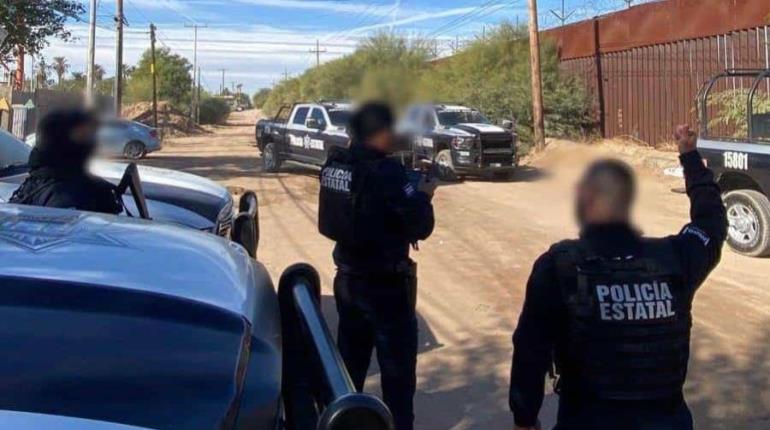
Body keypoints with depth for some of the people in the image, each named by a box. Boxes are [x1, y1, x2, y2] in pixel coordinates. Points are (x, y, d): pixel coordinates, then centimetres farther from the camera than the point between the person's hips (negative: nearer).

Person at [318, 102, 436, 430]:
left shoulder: (334, 164, 1)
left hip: (347, 278, 7)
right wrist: (423, 195, 1)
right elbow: (419, 228, -16)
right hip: (385, 285, -7)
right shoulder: (387, 171, -20)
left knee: (349, 362, 20)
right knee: (398, 369, 7)